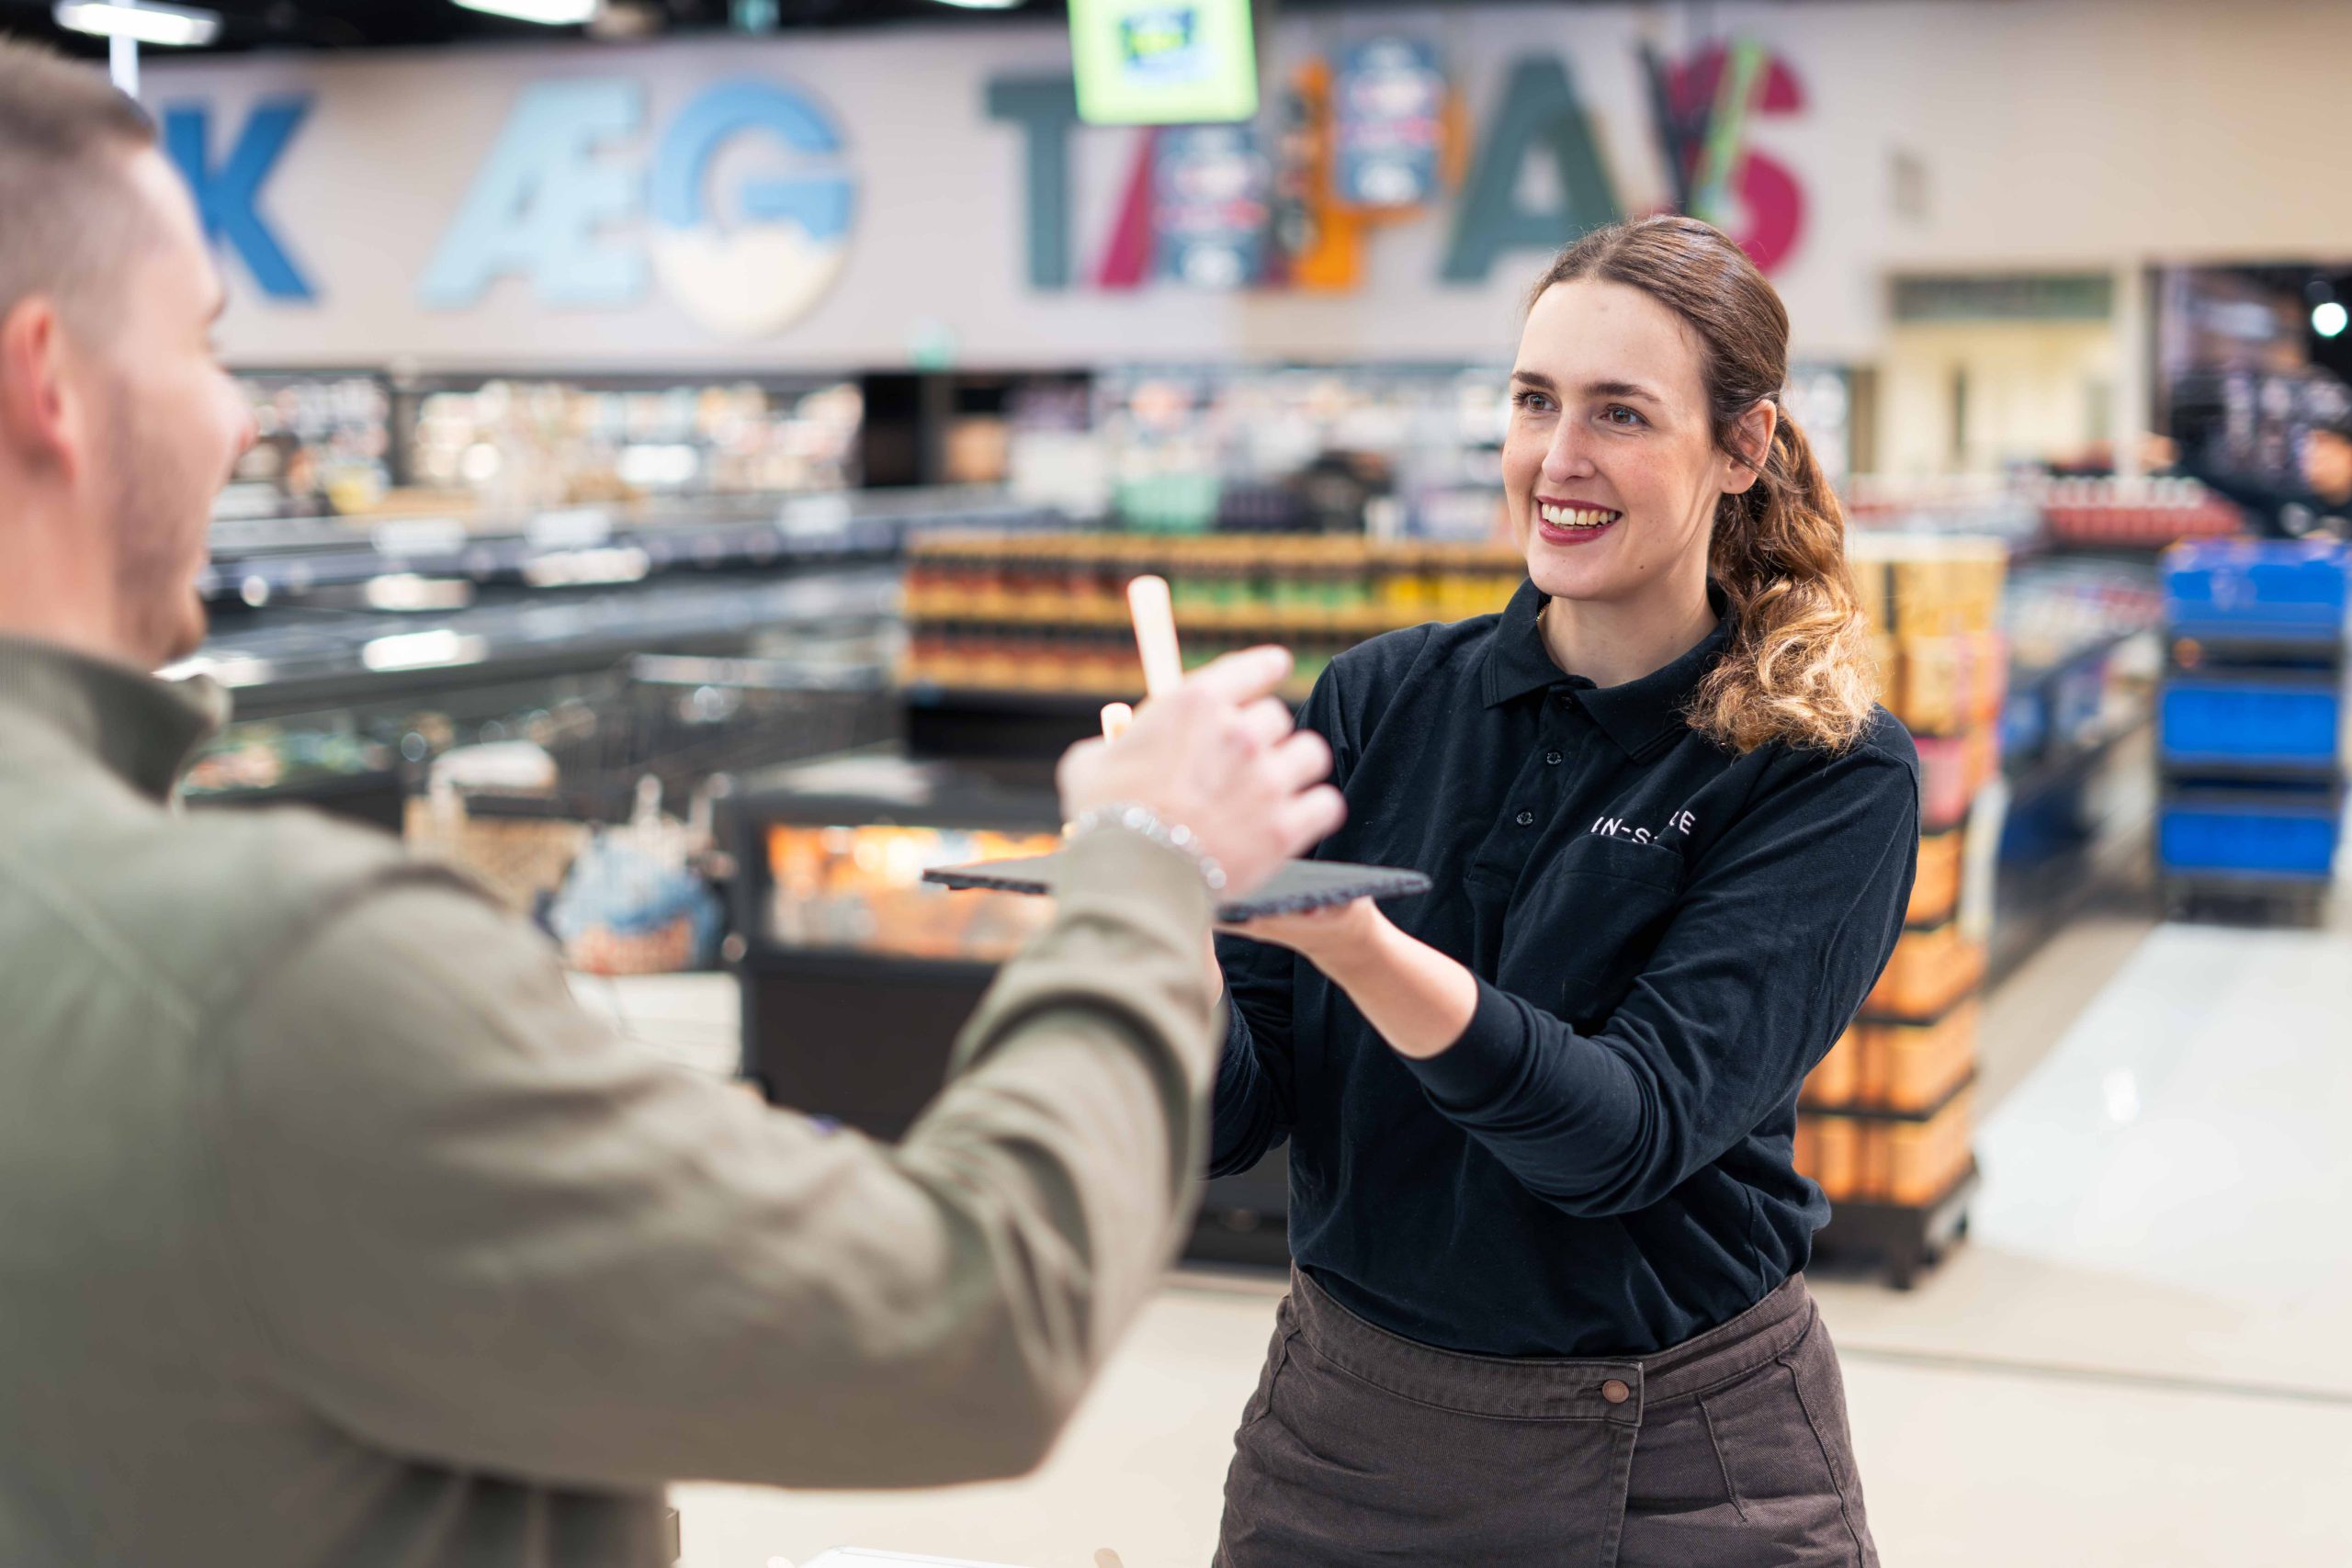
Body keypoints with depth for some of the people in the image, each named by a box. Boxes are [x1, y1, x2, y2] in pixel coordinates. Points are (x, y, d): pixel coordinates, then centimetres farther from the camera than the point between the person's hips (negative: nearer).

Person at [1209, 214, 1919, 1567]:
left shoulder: (1832, 773, -11)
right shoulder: (1378, 700, -2)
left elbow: (1634, 1127, -22)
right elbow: (1241, 1109, -5)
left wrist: (1356, 944, -37)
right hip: (1343, 1429, 3)